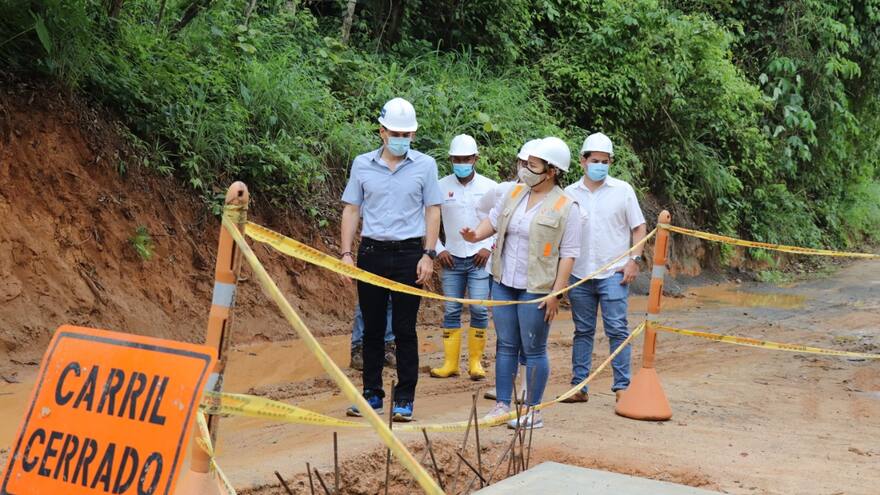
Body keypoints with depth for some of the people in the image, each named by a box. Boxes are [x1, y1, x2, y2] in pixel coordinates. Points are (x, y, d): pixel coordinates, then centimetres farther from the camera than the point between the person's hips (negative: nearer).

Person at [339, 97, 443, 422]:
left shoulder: (425, 165, 3)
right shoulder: (362, 164, 6)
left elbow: (432, 211, 3)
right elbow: (351, 210, 9)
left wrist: (428, 255, -5)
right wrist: (346, 253, 1)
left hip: (409, 254, -2)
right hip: (371, 252, 2)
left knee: (405, 330, 1)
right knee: (372, 329, 8)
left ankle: (404, 399, 8)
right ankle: (372, 395, 18)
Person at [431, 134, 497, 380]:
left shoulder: (490, 187, 1)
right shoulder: (441, 187, 2)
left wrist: (489, 247, -4)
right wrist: (438, 249, 0)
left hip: (480, 259, -1)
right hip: (452, 259, 1)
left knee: (479, 309, -5)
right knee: (451, 311, 3)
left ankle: (475, 362, 6)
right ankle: (450, 363, 8)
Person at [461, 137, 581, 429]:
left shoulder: (565, 208, -9)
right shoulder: (515, 193, 7)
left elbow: (568, 254, -10)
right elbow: (493, 220, 15)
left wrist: (556, 293, -14)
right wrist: (475, 236, -7)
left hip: (536, 288, -5)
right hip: (504, 283, 6)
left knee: (533, 350, 2)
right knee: (506, 346, 11)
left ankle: (533, 411, 12)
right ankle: (502, 405, 20)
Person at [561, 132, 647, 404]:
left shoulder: (622, 190, 2)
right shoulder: (570, 194, 6)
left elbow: (639, 228, 5)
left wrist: (634, 260, -6)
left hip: (613, 274, -2)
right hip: (579, 274, 2)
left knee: (617, 330, -5)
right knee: (583, 331, 9)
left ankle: (622, 386, 1)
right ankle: (579, 386, 15)